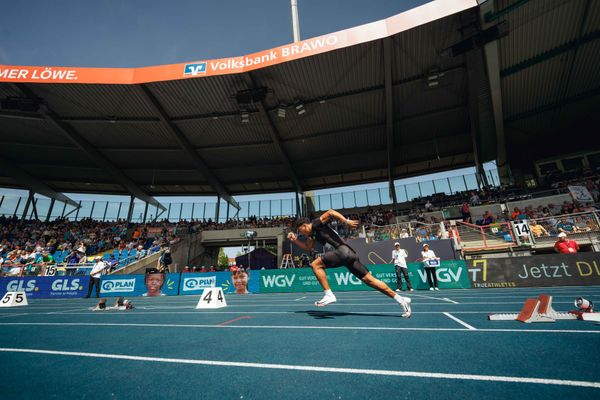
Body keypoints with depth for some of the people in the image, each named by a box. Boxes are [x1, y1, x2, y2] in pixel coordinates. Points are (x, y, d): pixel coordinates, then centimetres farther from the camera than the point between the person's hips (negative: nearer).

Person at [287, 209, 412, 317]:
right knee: (369, 280, 8)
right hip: (349, 254, 10)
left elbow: (330, 212, -17)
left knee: (315, 264, -10)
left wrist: (347, 221, -25)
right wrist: (295, 240, 22)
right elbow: (308, 248, 30)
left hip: (343, 250, -10)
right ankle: (401, 299, 11)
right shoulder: (313, 233, 25)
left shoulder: (316, 223, -2)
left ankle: (328, 294, -10)